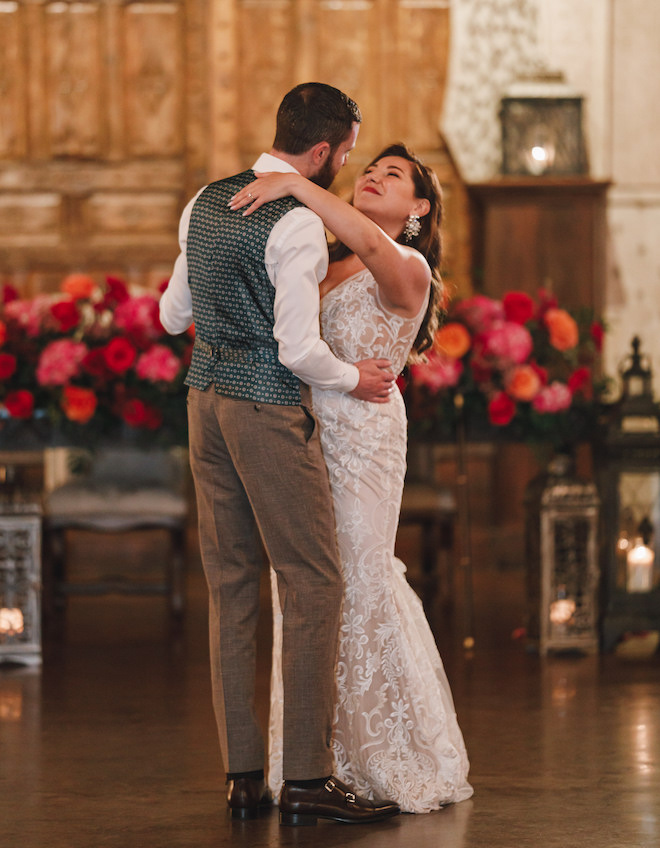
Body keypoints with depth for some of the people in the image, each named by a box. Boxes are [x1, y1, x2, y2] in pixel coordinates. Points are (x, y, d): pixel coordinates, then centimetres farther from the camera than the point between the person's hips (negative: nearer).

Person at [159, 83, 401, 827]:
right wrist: (354, 379, -2)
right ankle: (307, 779, -3)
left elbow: (172, 314, 18)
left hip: (206, 396, 8)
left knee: (229, 587, 10)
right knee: (312, 585, -2)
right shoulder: (298, 225, -17)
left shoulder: (204, 205, 9)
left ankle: (241, 775, 13)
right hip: (269, 407, -8)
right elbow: (298, 349, -20)